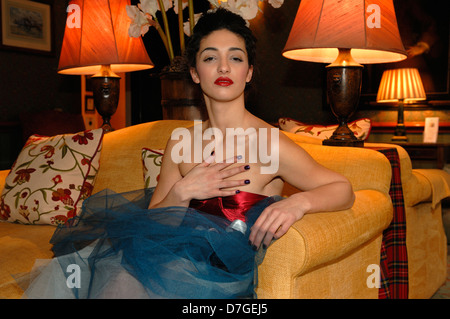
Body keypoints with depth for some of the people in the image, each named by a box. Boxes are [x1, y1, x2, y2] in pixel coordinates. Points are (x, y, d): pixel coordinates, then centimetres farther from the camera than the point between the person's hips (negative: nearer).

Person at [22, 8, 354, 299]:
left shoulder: (270, 144, -10)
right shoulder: (180, 143, 6)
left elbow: (343, 189, -2)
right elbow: (152, 223, 6)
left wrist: (298, 202, -23)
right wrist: (182, 192, -14)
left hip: (221, 274, -4)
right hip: (177, 260, 5)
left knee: (121, 281, -27)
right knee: (67, 271, -15)